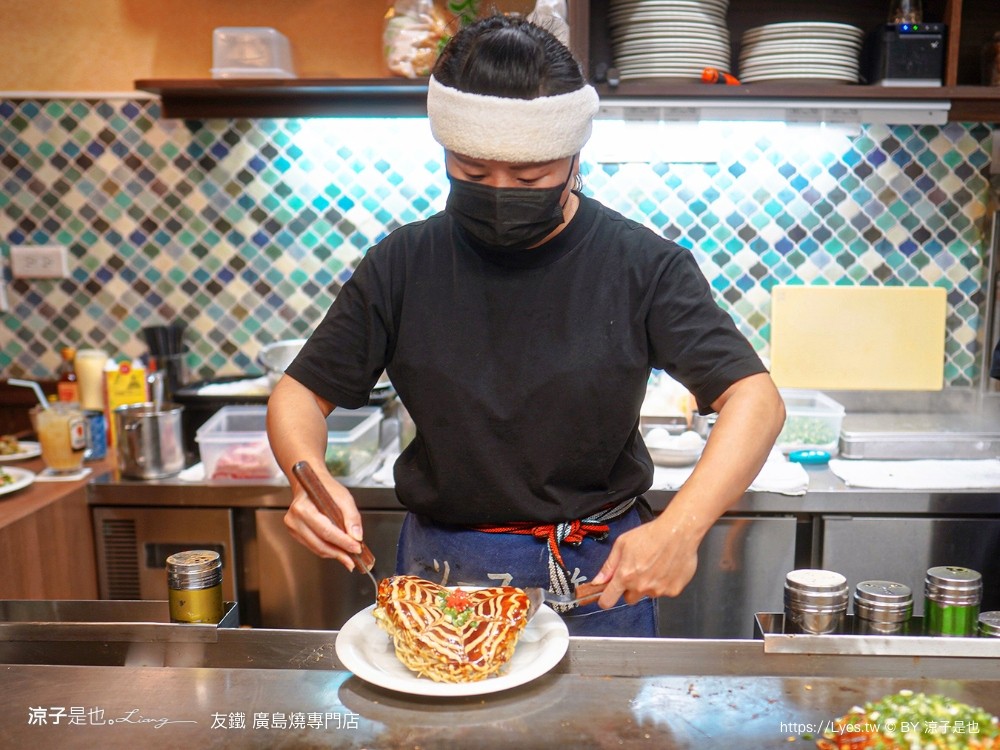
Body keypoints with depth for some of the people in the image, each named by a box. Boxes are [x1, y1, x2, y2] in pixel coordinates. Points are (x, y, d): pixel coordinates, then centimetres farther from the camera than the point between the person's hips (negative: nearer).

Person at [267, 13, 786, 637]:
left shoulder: (643, 266, -12)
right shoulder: (404, 265, -7)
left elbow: (756, 399, -16)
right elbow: (301, 393, -1)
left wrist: (682, 527, -33)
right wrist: (311, 478, -23)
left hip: (600, 575, -1)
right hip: (440, 571, 2)